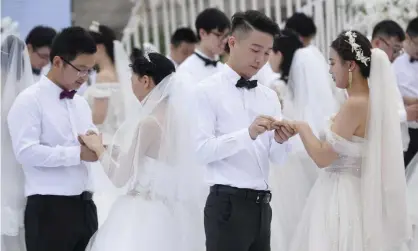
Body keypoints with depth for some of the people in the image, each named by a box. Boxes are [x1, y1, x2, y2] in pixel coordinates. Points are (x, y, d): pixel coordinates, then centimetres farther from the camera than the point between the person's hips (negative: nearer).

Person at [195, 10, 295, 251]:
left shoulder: (269, 96, 13)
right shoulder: (208, 90, -5)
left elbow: (278, 157, 10)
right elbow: (202, 149, -15)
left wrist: (280, 141, -12)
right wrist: (248, 134, -25)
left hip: (262, 204, 6)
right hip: (228, 204, -6)